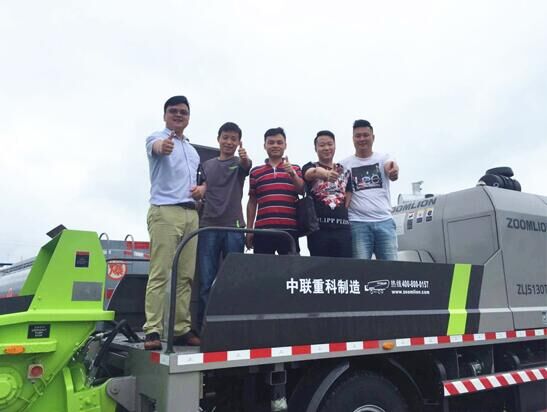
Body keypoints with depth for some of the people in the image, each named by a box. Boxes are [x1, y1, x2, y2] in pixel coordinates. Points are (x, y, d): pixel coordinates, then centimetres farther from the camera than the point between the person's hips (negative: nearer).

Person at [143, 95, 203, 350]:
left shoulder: (193, 150, 24)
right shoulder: (158, 138, 3)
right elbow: (156, 146, -23)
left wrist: (202, 189, 5)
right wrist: (163, 146, -48)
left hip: (191, 214, 7)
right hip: (165, 212, -7)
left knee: (186, 275, 4)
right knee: (159, 273, -11)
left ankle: (181, 329, 9)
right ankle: (153, 331, -8)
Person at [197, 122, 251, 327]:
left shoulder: (239, 163, 7)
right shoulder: (206, 165, 15)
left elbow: (247, 166, -18)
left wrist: (245, 159, -40)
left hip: (234, 228, -1)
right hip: (208, 227, 2)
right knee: (206, 281, 0)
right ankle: (202, 324, 6)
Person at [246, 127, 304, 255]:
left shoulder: (295, 169, 12)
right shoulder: (255, 171, 13)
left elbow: (302, 191, -2)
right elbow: (252, 202, 15)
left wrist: (292, 174, -19)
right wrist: (249, 229, 10)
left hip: (289, 229, -1)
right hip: (262, 230, 1)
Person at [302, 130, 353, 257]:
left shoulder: (344, 170, 18)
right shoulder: (310, 167, 6)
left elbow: (348, 197, 19)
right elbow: (313, 173, -19)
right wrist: (326, 173, -41)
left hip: (342, 227, 3)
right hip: (318, 227, -3)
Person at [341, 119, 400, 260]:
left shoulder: (383, 158, 8)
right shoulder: (345, 164, 9)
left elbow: (390, 169, -17)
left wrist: (393, 171, -39)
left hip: (385, 221, 1)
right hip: (358, 223, -1)